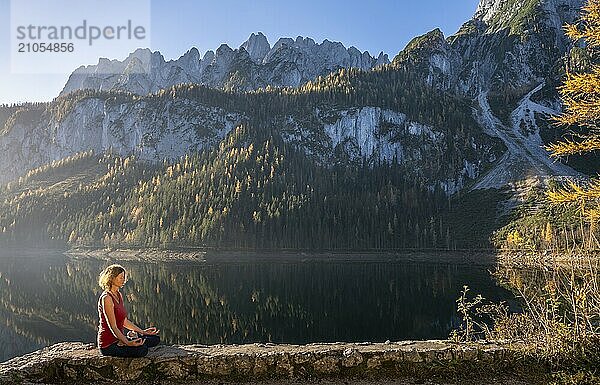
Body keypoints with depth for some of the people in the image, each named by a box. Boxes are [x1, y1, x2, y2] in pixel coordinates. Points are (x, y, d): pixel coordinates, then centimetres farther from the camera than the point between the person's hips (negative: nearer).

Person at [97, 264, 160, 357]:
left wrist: (143, 332, 12)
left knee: (155, 339, 1)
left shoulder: (118, 295, 10)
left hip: (118, 338, 9)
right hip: (108, 345, -9)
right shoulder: (107, 298, -18)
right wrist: (127, 343, -31)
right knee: (141, 350, -31)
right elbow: (113, 327, -22)